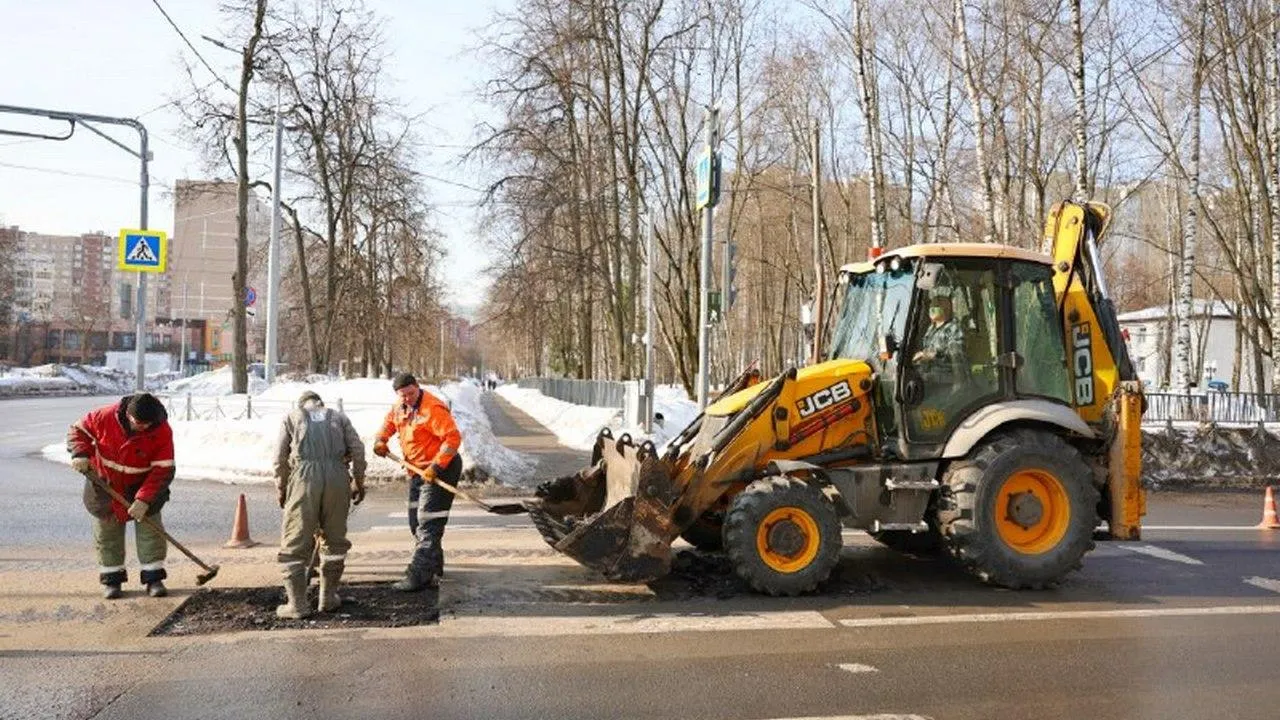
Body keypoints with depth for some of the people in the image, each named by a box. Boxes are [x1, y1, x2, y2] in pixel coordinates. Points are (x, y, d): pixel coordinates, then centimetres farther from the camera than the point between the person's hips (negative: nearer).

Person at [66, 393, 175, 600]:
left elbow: (163, 471, -25)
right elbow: (78, 430, -7)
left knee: (150, 529, -4)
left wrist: (144, 500, -33)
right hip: (105, 484, 1)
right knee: (107, 533, 7)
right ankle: (111, 578, 18)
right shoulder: (105, 417, -23)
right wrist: (80, 454, -27)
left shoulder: (163, 432, -26)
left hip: (142, 486, -1)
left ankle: (153, 577, 4)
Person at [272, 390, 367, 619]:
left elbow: (280, 456, 10)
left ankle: (297, 604, 1)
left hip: (304, 477, -2)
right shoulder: (339, 417, 23)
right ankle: (328, 598, 19)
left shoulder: (291, 417, 19)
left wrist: (280, 488, 18)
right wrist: (359, 483, 17)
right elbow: (357, 450, 11)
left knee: (295, 543, 3)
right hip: (338, 478, 2)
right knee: (334, 540, 14)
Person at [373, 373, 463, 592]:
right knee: (416, 522, 15)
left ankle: (418, 575, -14)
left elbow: (453, 438, -27)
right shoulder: (399, 408, 5)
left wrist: (436, 467, -29)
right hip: (417, 471, 10)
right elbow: (389, 423, 23)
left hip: (440, 469, -10)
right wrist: (380, 440, 2)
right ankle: (433, 569, 27)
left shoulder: (433, 409, -22)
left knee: (428, 524, -12)